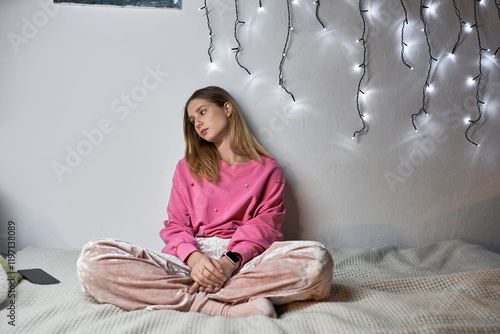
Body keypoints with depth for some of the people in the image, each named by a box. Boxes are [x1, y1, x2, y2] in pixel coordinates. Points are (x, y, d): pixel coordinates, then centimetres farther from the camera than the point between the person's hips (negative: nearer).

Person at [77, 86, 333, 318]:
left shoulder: (268, 170, 16)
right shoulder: (187, 167, 22)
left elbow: (265, 225, 2)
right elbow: (175, 225, 12)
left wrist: (231, 261, -19)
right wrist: (194, 257, -13)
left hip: (243, 260, -1)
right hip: (189, 259, 2)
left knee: (316, 259, -33)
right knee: (93, 259, -26)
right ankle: (228, 309, -32)